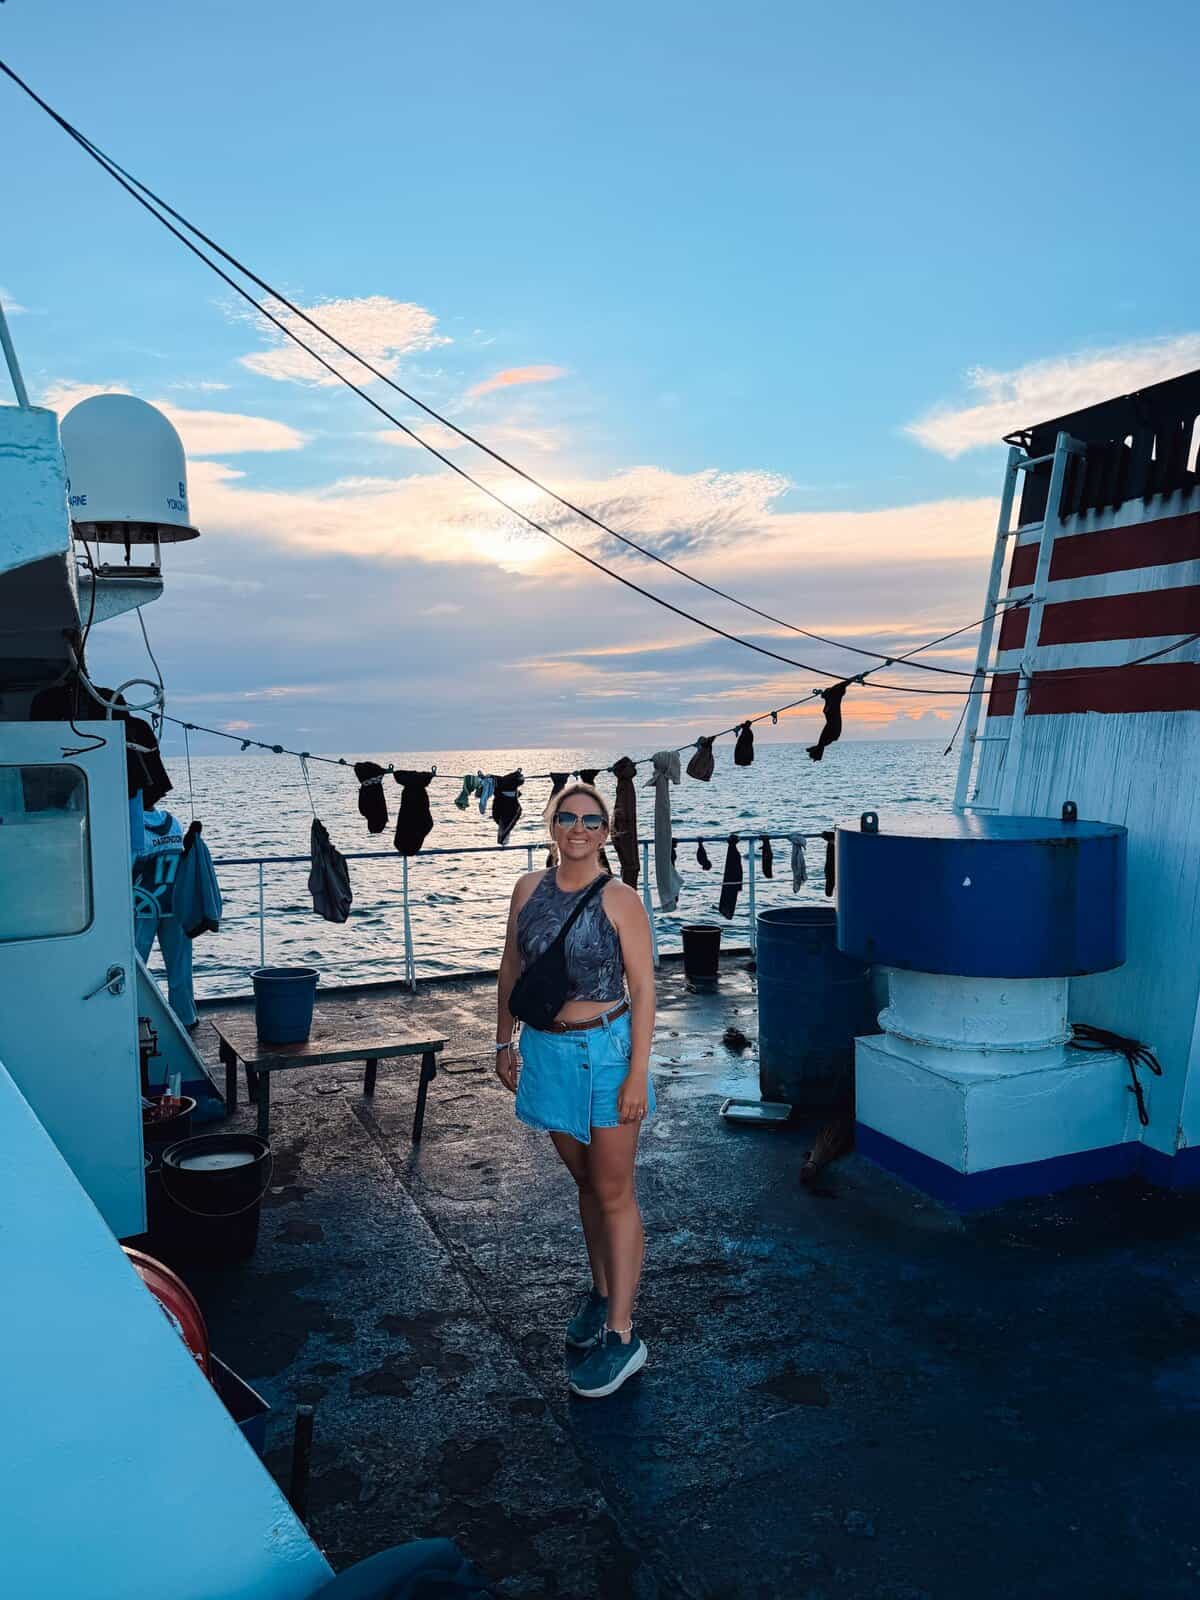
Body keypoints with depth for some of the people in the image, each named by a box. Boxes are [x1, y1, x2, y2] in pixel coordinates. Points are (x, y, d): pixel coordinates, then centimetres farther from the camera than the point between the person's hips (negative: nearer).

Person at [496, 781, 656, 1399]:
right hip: (546, 1050, 5)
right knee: (585, 1181, 19)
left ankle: (621, 1335, 10)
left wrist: (638, 1073, -15)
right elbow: (512, 971, 11)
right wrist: (504, 1042, 11)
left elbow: (643, 990, -11)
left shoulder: (619, 900, -11)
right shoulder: (529, 888, 3)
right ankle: (601, 1293, 37)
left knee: (613, 1192, 2)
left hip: (606, 1051, -5)